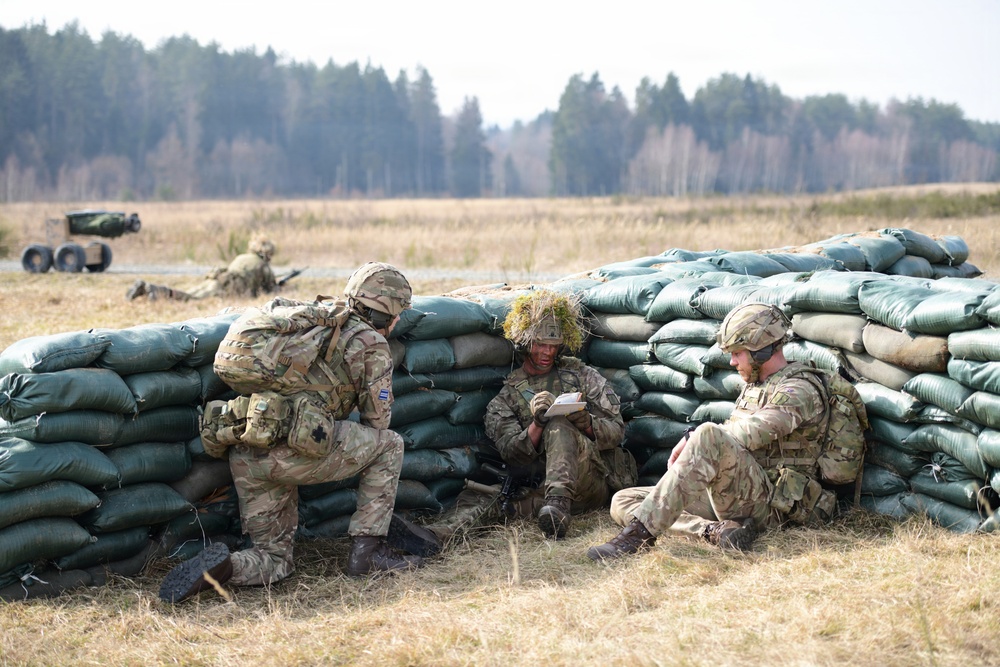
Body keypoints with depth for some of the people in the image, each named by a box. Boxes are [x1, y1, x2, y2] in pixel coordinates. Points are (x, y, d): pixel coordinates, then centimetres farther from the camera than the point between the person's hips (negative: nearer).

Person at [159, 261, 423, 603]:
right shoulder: (372, 343, 6)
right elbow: (376, 421, 13)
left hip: (244, 455, 7)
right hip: (292, 451, -7)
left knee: (276, 560, 20)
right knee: (390, 445, 16)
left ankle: (222, 565, -10)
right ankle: (367, 551, 11)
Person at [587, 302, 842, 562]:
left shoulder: (799, 390, -7)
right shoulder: (754, 386, 24)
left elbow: (751, 434, -22)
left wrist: (691, 439, -11)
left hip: (769, 503, -9)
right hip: (730, 497, 10)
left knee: (709, 436, -36)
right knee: (622, 502, -3)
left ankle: (641, 533, -40)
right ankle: (715, 530, -26)